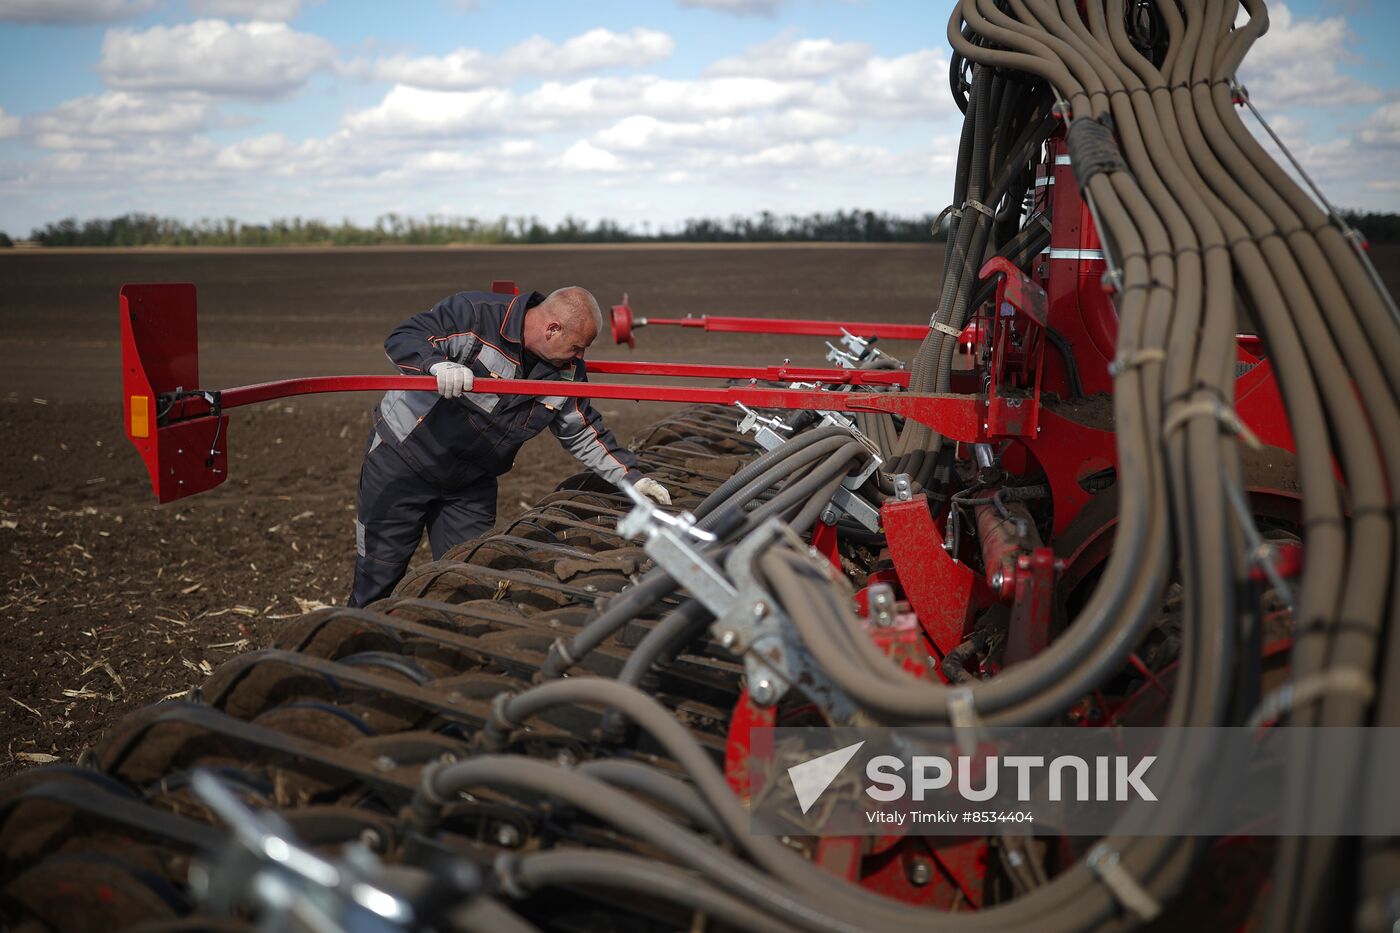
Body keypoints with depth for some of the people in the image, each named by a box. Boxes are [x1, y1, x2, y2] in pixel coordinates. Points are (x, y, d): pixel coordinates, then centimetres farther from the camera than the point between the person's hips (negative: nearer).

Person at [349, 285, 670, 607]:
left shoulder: (568, 370, -3)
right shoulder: (475, 314, -21)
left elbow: (583, 432, 5)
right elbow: (403, 338, -22)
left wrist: (630, 477, -4)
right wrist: (437, 364, -42)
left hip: (472, 483, 5)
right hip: (403, 456, -5)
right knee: (379, 574, 2)